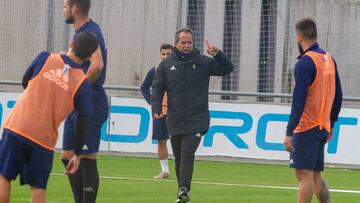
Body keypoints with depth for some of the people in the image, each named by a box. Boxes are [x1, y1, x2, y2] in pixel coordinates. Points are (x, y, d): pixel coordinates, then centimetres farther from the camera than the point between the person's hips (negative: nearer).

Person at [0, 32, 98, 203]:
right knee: (38, 188, 7)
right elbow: (82, 123, 0)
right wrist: (77, 155, 11)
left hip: (17, 127, 0)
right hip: (45, 138, 0)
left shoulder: (45, 59, -1)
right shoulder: (82, 84, -2)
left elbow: (25, 83, 14)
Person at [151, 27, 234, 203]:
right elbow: (157, 88, 8)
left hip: (196, 121, -3)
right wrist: (156, 109, -8)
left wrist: (217, 55, -15)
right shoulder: (166, 65, 7)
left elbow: (227, 69, 3)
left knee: (187, 154, -17)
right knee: (179, 158, 10)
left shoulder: (202, 62, 2)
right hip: (175, 121, 3)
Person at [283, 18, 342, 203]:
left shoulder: (305, 62, -14)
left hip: (306, 128, -8)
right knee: (315, 176, 14)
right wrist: (331, 123, 24)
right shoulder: (329, 60, 10)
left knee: (304, 175, -8)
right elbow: (338, 96, 16)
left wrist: (289, 132, -20)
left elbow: (299, 101, -19)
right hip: (322, 128, 8)